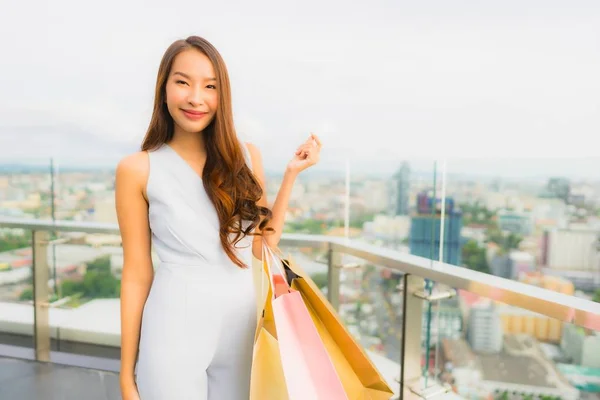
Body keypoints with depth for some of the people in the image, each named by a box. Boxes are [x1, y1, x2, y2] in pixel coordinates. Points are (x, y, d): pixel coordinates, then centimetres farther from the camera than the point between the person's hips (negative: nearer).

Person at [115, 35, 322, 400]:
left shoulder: (246, 156, 2)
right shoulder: (138, 169, -7)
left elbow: (263, 246, 5)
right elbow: (137, 274, -4)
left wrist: (292, 174, 3)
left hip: (242, 325, 4)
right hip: (174, 331, -3)